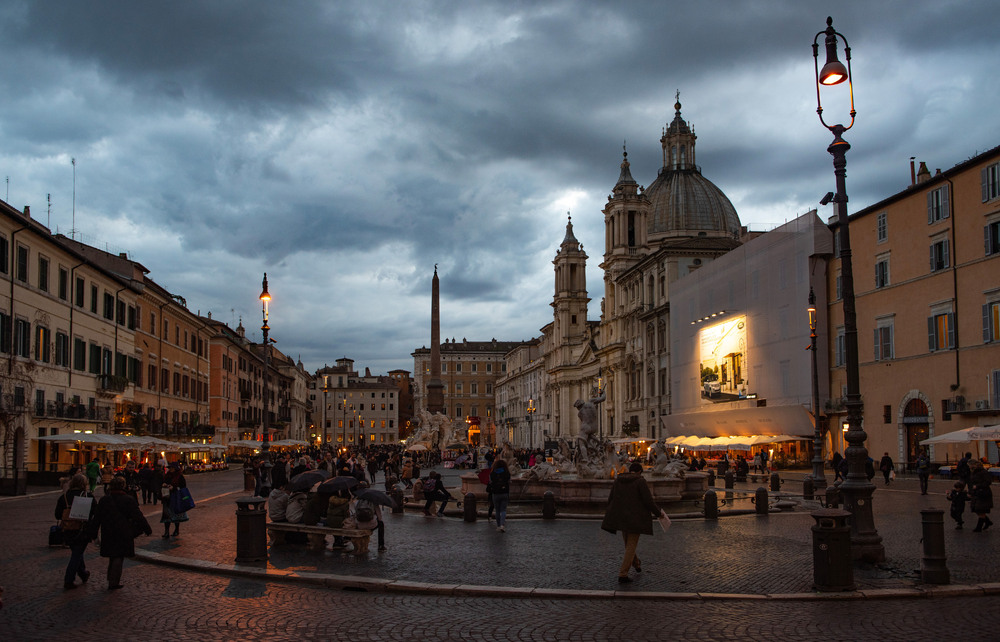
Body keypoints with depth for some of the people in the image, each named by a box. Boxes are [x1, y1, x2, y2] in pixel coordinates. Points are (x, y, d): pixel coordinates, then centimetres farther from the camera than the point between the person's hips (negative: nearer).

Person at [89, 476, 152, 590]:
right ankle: (114, 582, 0)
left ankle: (112, 581, 25)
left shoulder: (103, 500, 1)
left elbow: (97, 518, 4)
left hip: (108, 534, 4)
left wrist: (92, 533, 13)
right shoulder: (129, 500, -9)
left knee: (112, 556, 17)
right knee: (119, 557, 2)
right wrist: (148, 529, 0)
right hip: (124, 534, -4)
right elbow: (138, 517, -9)